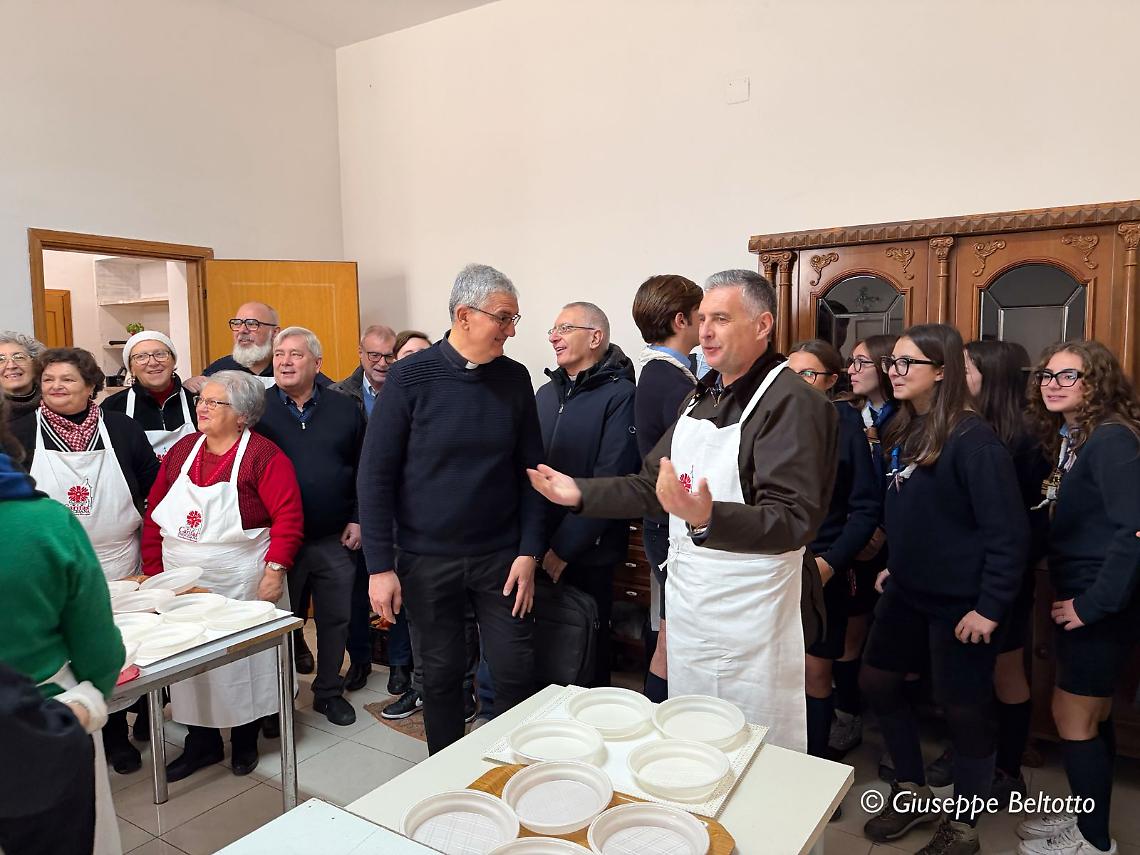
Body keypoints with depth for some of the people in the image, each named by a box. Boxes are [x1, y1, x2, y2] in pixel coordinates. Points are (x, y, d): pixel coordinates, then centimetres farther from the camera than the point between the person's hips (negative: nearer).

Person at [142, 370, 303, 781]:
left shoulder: (264, 455, -12)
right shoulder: (182, 450, 5)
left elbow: (288, 516, -16)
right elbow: (154, 514, 8)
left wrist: (275, 569, -22)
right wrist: (153, 573, 5)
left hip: (242, 585, -5)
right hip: (184, 585, 5)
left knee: (245, 662, 10)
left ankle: (245, 740, 31)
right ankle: (202, 742, 32)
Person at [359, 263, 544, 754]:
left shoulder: (514, 379, 0)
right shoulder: (411, 377, -9)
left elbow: (531, 470, 4)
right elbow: (375, 474, -8)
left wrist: (530, 551, -3)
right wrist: (380, 566, -11)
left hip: (500, 556, 2)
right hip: (428, 559, -1)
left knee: (516, 671, 5)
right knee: (441, 672, 12)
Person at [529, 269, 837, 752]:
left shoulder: (792, 402, -17)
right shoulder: (703, 396, 11)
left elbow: (794, 520, -26)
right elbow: (654, 484, 15)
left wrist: (708, 518, -41)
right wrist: (581, 494, 6)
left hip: (748, 619, -8)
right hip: (686, 605, 8)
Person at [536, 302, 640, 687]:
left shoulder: (619, 395, -10)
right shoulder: (547, 393, 10)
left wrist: (563, 547, -16)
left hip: (587, 554, -5)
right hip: (539, 547, 5)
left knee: (587, 647, 9)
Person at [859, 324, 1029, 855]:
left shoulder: (972, 440, -19)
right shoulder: (903, 431, 5)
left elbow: (1009, 531, -20)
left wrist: (990, 607, -19)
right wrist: (894, 567, 15)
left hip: (960, 601, -8)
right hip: (907, 591, 8)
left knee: (963, 707, 7)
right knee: (877, 683, 14)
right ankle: (911, 793, 35)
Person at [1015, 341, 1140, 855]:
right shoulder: (1067, 437, 11)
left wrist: (1095, 603, -21)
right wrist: (1080, 597, 6)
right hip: (1081, 595, 9)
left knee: (1073, 716, 2)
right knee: (1092, 715, 18)